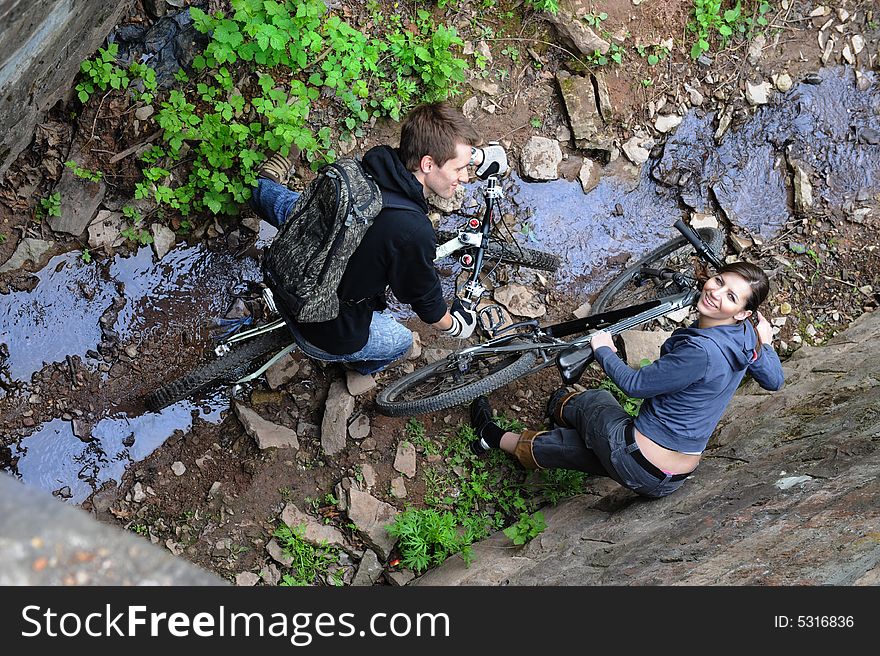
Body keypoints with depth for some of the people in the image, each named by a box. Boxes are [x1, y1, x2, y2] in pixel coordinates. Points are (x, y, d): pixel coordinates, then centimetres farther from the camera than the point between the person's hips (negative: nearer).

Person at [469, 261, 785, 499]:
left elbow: (634, 384, -21)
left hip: (642, 470, -6)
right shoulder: (745, 335, -6)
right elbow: (774, 381, 11)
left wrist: (603, 350, -4)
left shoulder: (700, 351, -32)